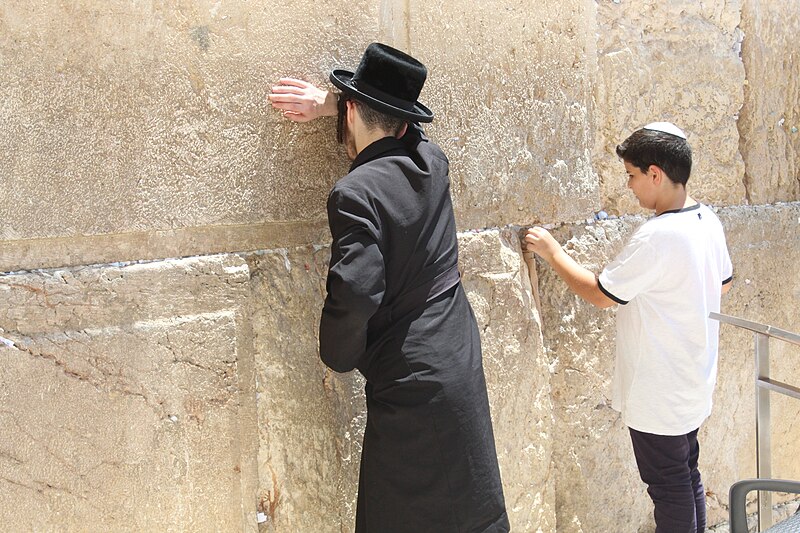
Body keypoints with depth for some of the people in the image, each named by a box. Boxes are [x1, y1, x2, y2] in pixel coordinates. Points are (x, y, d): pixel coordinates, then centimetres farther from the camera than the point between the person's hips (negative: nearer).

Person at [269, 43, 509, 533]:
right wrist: (330, 103, 20)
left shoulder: (355, 192, -18)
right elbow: (403, 124, 25)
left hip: (410, 387, -7)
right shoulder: (432, 161, 3)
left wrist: (339, 358, -7)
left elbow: (355, 292, -25)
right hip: (463, 371, 8)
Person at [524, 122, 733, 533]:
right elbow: (723, 284, 15)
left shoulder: (657, 236, -27)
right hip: (694, 384, 9)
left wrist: (553, 253, -7)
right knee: (687, 476, 21)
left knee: (668, 487, 6)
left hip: (659, 395, -9)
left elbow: (599, 294, -19)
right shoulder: (708, 221, 0)